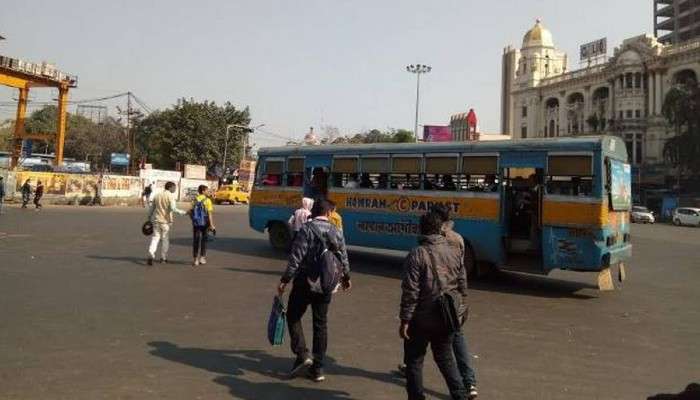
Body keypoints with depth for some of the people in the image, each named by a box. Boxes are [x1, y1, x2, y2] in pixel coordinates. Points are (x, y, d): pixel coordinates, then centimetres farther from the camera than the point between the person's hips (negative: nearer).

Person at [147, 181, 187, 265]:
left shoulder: (157, 196, 9)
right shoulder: (170, 196, -9)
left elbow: (151, 208, 13)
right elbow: (173, 209, -23)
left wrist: (149, 218, 23)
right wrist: (183, 213, -19)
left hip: (156, 220, 4)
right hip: (166, 221, -4)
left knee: (155, 237, 7)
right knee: (165, 239, 9)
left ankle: (151, 256, -11)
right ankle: (163, 258, 17)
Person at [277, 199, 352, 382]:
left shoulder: (306, 229, -10)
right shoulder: (336, 232, 4)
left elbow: (296, 258, -16)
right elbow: (344, 259, 12)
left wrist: (285, 280, -10)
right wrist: (346, 278, 29)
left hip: (304, 283, -4)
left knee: (293, 317, 14)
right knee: (321, 323, 12)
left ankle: (302, 354, 1)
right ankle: (317, 368, 17)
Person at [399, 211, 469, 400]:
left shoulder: (417, 254, -14)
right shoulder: (453, 253, 2)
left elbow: (410, 291, -17)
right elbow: (463, 287, 7)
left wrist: (405, 320, -12)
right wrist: (459, 312, 17)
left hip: (421, 320, -5)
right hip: (447, 320, 5)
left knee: (414, 361, 11)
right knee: (446, 358, 22)